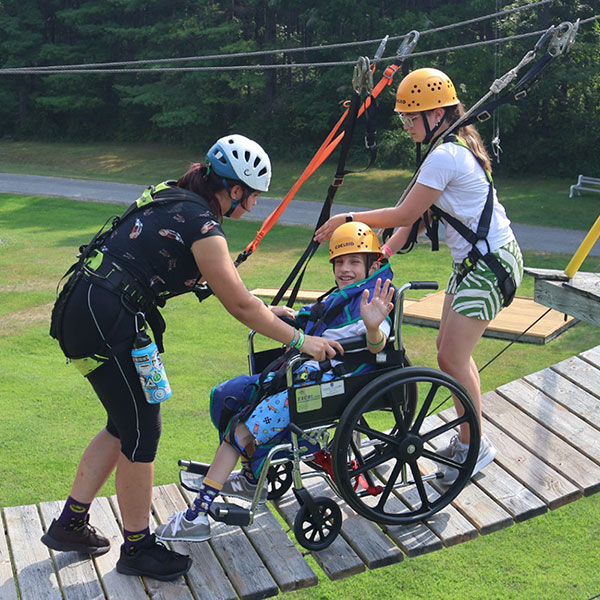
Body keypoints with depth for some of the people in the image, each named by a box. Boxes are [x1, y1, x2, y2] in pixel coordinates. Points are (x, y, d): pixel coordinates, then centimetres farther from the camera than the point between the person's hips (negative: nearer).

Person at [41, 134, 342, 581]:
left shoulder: (173, 200, 15)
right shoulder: (202, 225, -14)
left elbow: (226, 287, 25)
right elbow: (240, 305, -10)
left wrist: (272, 314, 28)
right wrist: (300, 340, -1)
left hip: (82, 310, 10)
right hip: (107, 322, -10)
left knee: (125, 425, 18)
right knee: (141, 431, 2)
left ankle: (70, 525, 29)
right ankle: (137, 548, 17)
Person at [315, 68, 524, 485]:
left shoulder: (445, 157, -22)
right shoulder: (457, 146, 11)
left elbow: (405, 215, -18)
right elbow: (422, 214, 12)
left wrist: (348, 219, -8)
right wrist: (387, 250, 5)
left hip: (492, 265, -10)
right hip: (473, 261, 10)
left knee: (453, 357, -7)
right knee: (450, 350, 13)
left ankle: (476, 446, 9)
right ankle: (466, 436, 26)